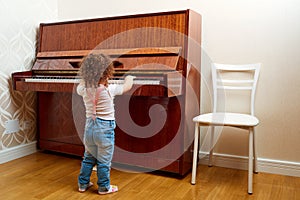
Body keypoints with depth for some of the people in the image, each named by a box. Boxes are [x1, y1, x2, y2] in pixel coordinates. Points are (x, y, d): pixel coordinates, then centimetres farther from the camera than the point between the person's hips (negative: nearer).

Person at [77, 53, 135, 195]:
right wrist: (129, 78, 21)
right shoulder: (110, 89, -17)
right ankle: (104, 187, 24)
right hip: (105, 129, -5)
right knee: (104, 161, 10)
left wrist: (87, 79, 35)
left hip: (89, 127, 5)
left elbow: (79, 87, 21)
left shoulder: (84, 89, -5)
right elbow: (127, 86, 0)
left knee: (88, 158, 21)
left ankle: (83, 184, 33)